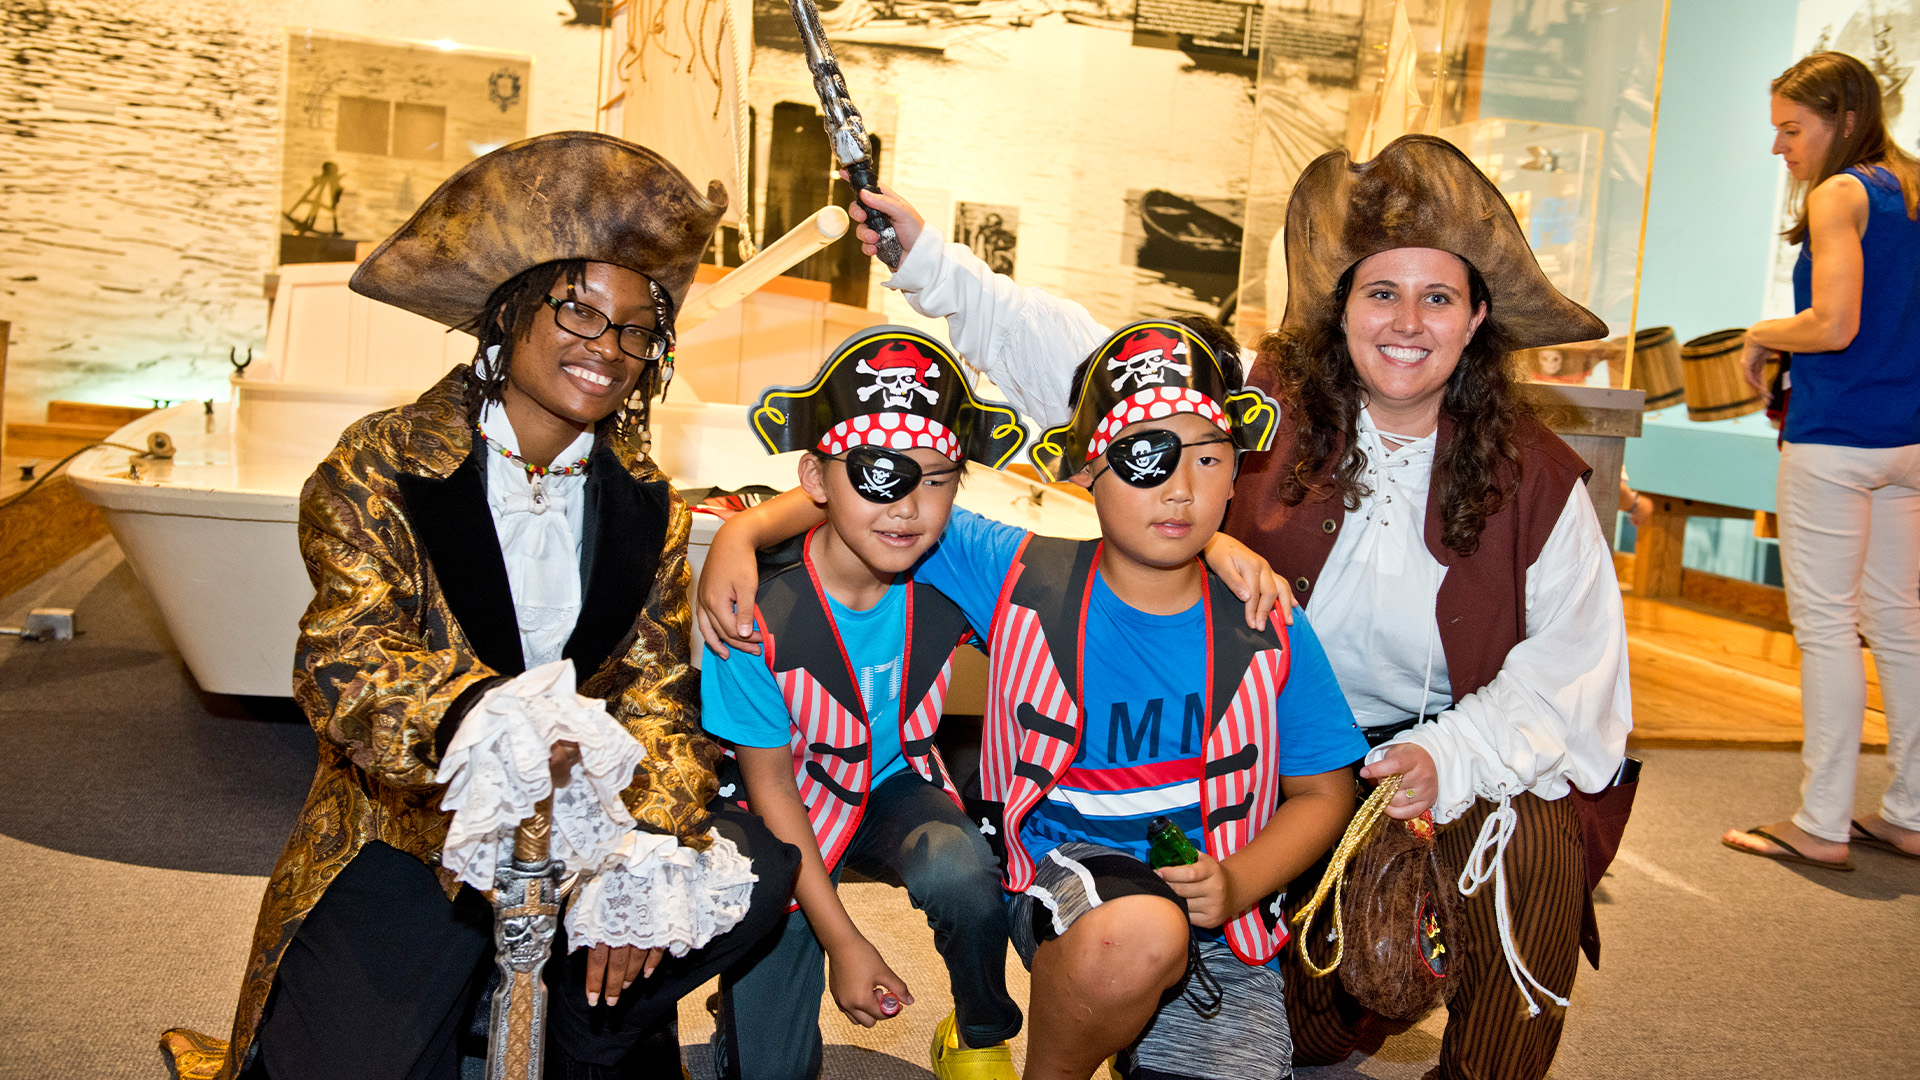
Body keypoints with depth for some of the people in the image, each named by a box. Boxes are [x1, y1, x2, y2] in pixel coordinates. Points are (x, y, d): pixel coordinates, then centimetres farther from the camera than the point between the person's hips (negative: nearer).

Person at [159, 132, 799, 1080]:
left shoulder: (644, 504, 5)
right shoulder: (382, 465, -6)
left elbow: (660, 687, -1)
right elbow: (344, 654, -19)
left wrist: (644, 860, -20)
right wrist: (487, 719, -42)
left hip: (586, 822, 4)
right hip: (408, 827, -3)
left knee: (753, 866, -18)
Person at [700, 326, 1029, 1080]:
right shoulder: (756, 614, -28)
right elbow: (769, 783, -16)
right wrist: (842, 940, -14)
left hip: (899, 788, 2)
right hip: (789, 815, -1)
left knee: (959, 874, -32)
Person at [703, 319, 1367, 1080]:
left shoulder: (1270, 638, -3)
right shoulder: (1021, 577, -5)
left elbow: (1321, 790, 6)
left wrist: (1237, 883, -11)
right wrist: (743, 531, -12)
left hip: (1222, 930, 2)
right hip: (1064, 867, -1)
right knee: (1138, 930, -36)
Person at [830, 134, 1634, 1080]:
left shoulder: (1535, 479, -6)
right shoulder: (1265, 401, -7)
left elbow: (1571, 664, -4)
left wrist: (1451, 757, -21)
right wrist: (926, 259, -13)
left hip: (1451, 744, 1)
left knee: (1534, 843, -28)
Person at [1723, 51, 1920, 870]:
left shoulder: (1839, 194, -10)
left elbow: (1833, 324, -20)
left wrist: (1762, 334, -2)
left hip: (1834, 435, -9)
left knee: (1824, 623, -4)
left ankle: (1821, 825, 1)